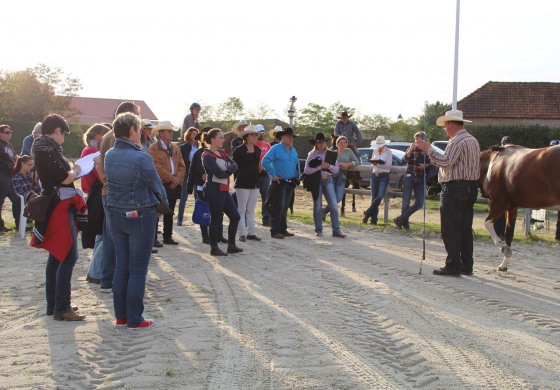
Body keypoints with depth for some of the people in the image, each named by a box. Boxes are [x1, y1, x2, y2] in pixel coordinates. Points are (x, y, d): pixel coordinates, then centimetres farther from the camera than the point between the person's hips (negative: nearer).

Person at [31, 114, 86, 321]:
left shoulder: (43, 148, 14)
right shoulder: (49, 150, -16)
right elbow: (64, 179, -20)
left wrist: (70, 170, 9)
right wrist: (75, 171, -2)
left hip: (55, 206, 11)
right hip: (60, 206, -11)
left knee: (56, 255, 15)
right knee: (69, 256, -9)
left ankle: (53, 304, 22)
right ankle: (61, 308, -8)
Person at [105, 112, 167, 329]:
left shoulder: (109, 156, 2)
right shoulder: (140, 157, -18)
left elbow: (109, 179, 9)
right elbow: (156, 185, -9)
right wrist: (163, 204, 10)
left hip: (115, 214, 6)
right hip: (140, 215, -6)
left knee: (121, 266, 14)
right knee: (138, 269, 2)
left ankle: (120, 315, 19)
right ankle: (134, 319, 7)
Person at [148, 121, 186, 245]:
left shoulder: (176, 148, 14)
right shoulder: (153, 149, -7)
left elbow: (182, 166, 12)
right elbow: (157, 168, -15)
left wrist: (178, 179, -4)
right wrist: (171, 178, -12)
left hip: (173, 186, 6)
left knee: (169, 213, 12)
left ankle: (168, 237, 20)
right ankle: (153, 238, 3)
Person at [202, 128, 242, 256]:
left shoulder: (222, 153, 15)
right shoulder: (207, 156, -12)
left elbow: (234, 165, 4)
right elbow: (219, 174, -21)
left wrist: (226, 168, -17)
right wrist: (229, 171, -3)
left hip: (224, 190, 9)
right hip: (214, 190, -9)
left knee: (235, 216, 9)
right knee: (216, 219, -3)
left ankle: (231, 245, 18)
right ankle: (214, 248, 8)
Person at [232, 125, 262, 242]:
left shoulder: (258, 150, 9)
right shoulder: (239, 150, -7)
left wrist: (256, 178, 12)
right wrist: (238, 178, -6)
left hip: (254, 183, 6)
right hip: (242, 184, -6)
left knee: (251, 210, 11)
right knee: (241, 210, -1)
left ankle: (251, 233, 15)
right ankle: (242, 233, 2)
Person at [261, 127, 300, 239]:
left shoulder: (293, 150, 15)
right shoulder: (276, 149, -8)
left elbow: (297, 164, 29)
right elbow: (265, 162, -16)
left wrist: (297, 176, 17)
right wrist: (273, 175, -15)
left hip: (290, 183, 7)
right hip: (279, 183, -7)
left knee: (285, 207, 12)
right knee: (279, 207, -9)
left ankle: (283, 229, 20)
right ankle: (275, 231, -5)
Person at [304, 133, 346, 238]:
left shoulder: (331, 154, 9)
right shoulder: (312, 155, 2)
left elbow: (337, 170, 9)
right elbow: (306, 171, -7)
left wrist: (329, 166, -10)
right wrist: (320, 167, -14)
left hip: (328, 180, 2)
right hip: (316, 181, -2)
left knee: (334, 206, -5)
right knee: (317, 206, 4)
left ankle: (336, 231, -1)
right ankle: (318, 230, 14)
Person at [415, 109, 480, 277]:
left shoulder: (456, 141, -13)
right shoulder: (473, 140, 17)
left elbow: (446, 162, -25)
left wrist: (428, 148, -21)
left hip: (454, 189, -9)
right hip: (470, 188, 10)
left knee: (451, 230, -4)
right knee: (465, 229, 12)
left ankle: (453, 266, -4)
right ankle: (467, 266, 15)